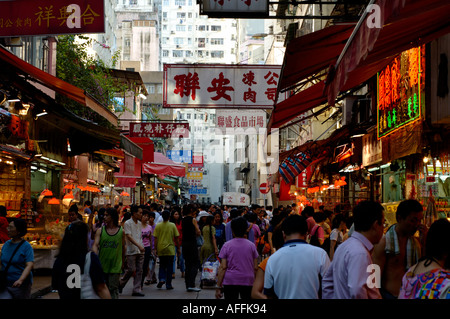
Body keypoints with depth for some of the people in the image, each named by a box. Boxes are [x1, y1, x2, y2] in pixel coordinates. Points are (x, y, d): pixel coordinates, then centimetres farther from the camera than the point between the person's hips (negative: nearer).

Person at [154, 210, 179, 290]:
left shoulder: (158, 226, -2)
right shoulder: (172, 225, -4)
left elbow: (156, 238, -2)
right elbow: (176, 238, -1)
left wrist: (156, 249, 6)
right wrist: (178, 247, 10)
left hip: (161, 249, 1)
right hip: (170, 249, -1)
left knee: (162, 265, 16)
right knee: (169, 267, 6)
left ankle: (162, 278, -6)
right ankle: (168, 284, 7)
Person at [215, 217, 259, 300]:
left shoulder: (227, 245, -1)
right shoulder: (251, 245, 4)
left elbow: (222, 267, -5)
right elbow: (255, 268, 3)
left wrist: (219, 287, -3)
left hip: (230, 281, -1)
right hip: (248, 281, 1)